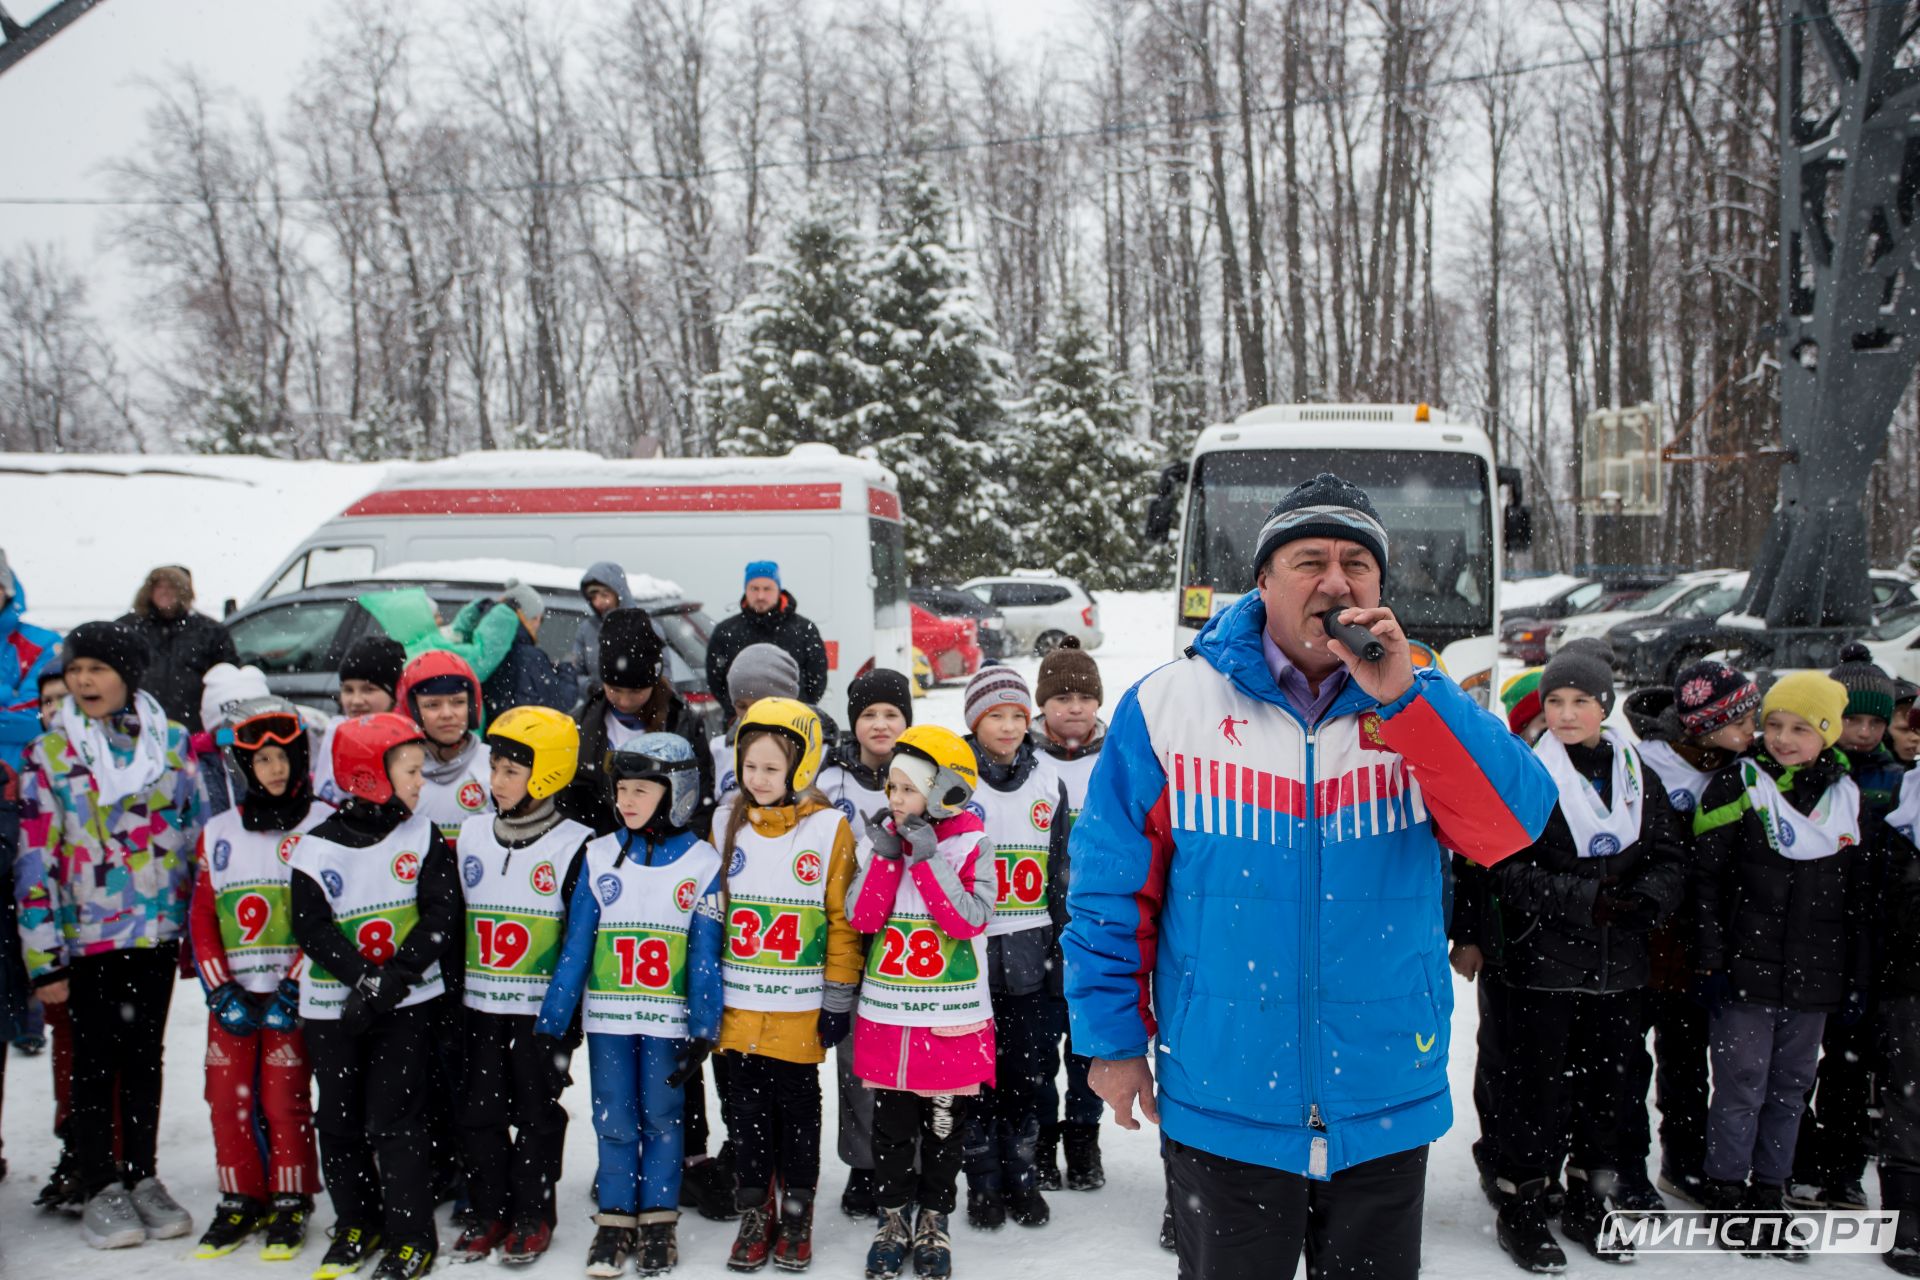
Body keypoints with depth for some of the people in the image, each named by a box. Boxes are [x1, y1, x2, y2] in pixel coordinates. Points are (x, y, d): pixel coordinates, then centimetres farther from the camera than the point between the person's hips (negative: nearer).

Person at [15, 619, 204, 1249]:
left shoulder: (172, 742, 2)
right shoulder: (49, 754, -4)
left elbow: (197, 832, 7)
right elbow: (36, 858, -6)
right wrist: (43, 956, -9)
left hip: (159, 930, 2)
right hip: (87, 937, -2)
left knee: (146, 1057, 12)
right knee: (96, 1063, 6)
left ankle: (144, 1178, 24)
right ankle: (101, 1191, 18)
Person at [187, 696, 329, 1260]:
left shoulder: (324, 825, -2)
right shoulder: (218, 832, 11)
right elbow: (201, 916, 10)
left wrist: (293, 988, -12)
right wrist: (221, 990, -1)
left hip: (294, 989, -4)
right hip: (232, 991, 4)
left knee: (285, 1096, -4)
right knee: (227, 1096, 5)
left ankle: (291, 1205, 12)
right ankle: (240, 1202, 21)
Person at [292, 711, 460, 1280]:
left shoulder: (423, 836, -3)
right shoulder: (318, 847, -5)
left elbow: (442, 915, -8)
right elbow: (310, 928, -9)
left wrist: (395, 977, -19)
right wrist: (365, 976, -21)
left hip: (408, 1003, -2)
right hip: (332, 1007, 2)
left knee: (393, 1119, -3)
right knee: (339, 1120, 11)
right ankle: (357, 1224, 30)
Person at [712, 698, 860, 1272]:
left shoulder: (830, 828, -7)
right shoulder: (727, 825, 4)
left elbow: (843, 918, -5)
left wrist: (839, 999, -5)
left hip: (800, 1009, -3)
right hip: (738, 1007, 3)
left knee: (797, 1110, 9)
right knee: (746, 1110, 11)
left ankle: (796, 1216, 25)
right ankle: (755, 1215, 25)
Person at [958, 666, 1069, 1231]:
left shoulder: (1047, 780, 7)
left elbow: (1060, 870, 12)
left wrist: (1064, 948, 10)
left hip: (1029, 953, 3)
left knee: (1032, 1069, 8)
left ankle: (1022, 1173, 24)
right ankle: (984, 1182, 20)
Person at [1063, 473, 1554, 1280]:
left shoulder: (1421, 706, 0)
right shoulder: (1168, 707, -6)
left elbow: (1515, 826, -15)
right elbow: (1110, 889, -2)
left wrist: (1403, 700, -23)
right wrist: (1112, 1038, -2)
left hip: (1387, 1101, 2)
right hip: (1222, 1104, -2)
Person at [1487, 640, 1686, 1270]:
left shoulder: (1638, 776, 9)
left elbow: (1669, 859, 7)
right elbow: (1511, 870, -13)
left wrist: (1641, 900, -13)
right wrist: (1588, 899, -21)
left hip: (1618, 965, 5)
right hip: (1542, 963, -5)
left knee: (1608, 1081, 13)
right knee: (1538, 1086, 2)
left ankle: (1590, 1200, 30)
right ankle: (1523, 1206, 16)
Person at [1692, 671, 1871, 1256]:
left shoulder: (1848, 797, 9)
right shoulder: (1737, 785, -4)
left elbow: (1858, 899, 13)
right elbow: (1706, 880, -6)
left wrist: (1858, 977, 10)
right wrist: (1710, 961, -10)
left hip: (1814, 977, 4)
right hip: (1746, 968, -4)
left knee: (1792, 1086, 12)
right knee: (1742, 1085, 0)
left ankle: (1769, 1192, 24)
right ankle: (1726, 1193, 12)